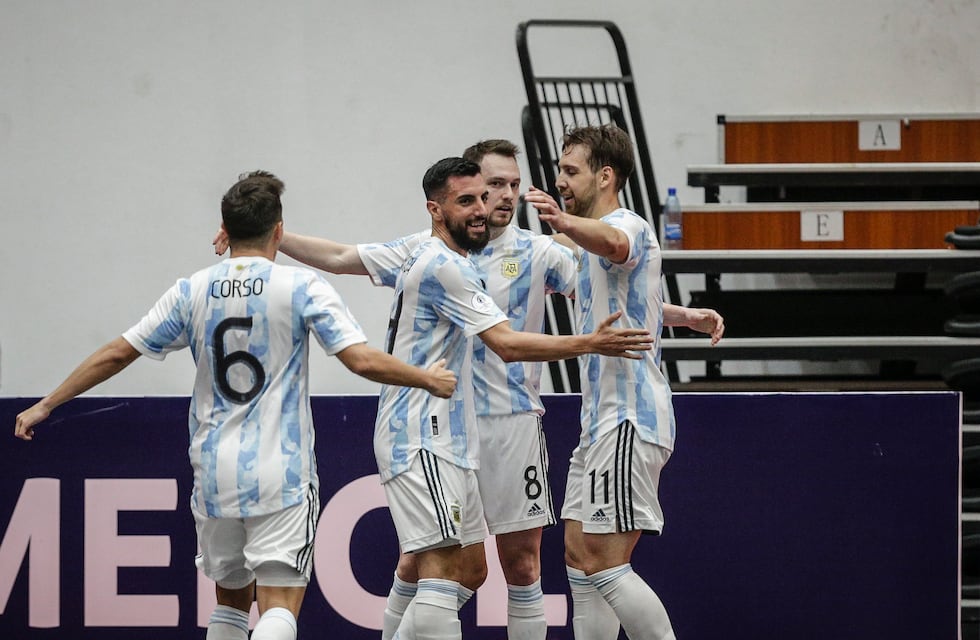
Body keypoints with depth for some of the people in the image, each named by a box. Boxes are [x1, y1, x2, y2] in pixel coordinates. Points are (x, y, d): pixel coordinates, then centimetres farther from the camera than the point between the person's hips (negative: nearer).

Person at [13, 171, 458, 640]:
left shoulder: (192, 292, 4)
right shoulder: (302, 288, -5)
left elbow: (116, 355, 7)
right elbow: (363, 360, -12)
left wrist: (46, 406, 18)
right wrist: (428, 380, 5)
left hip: (214, 474, 4)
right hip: (282, 477, -4)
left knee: (232, 600, 20)